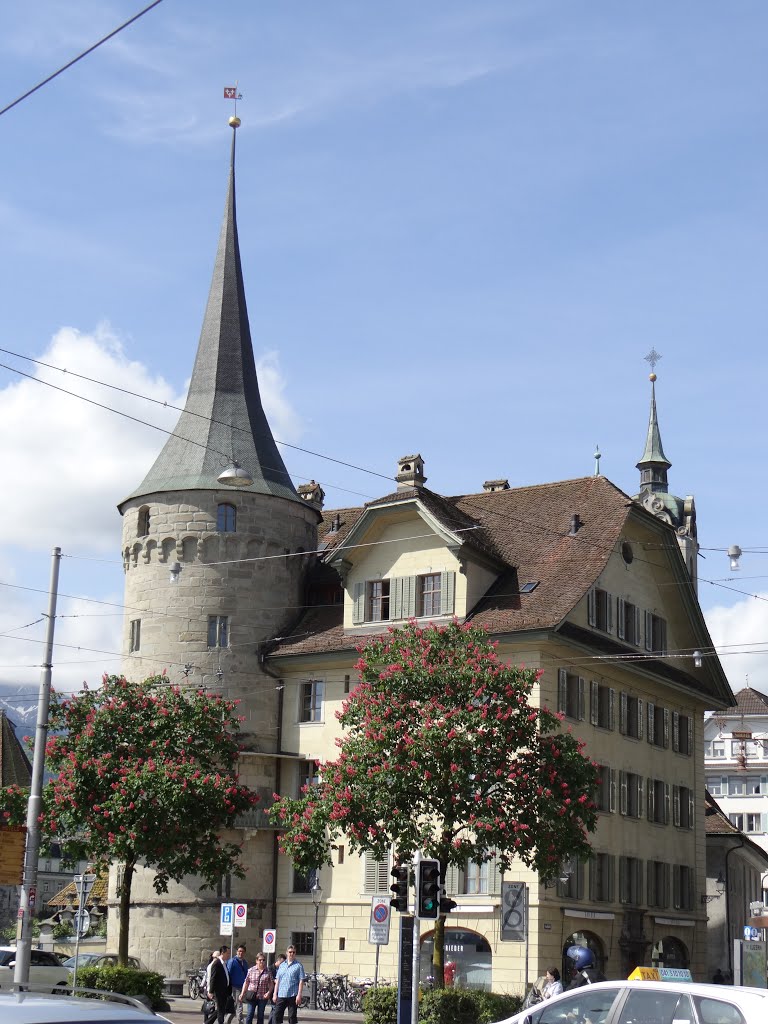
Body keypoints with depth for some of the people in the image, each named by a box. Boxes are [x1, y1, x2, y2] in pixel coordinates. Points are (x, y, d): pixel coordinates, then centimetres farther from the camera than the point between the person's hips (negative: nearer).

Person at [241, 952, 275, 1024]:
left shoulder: (268, 971, 0)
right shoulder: (251, 970, 0)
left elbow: (271, 983, 4)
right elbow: (246, 983, 5)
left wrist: (269, 992, -11)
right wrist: (242, 994, 1)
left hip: (263, 997, 1)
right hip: (252, 996, -1)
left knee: (260, 1016, 9)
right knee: (250, 1015, -6)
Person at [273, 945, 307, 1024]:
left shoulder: (298, 965, 0)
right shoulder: (282, 965, 13)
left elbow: (301, 981, -4)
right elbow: (277, 981, 15)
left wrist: (299, 995, -12)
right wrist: (275, 994, 9)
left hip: (292, 995, -4)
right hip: (281, 995, 4)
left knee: (292, 1017, 3)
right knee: (277, 1015, -2)